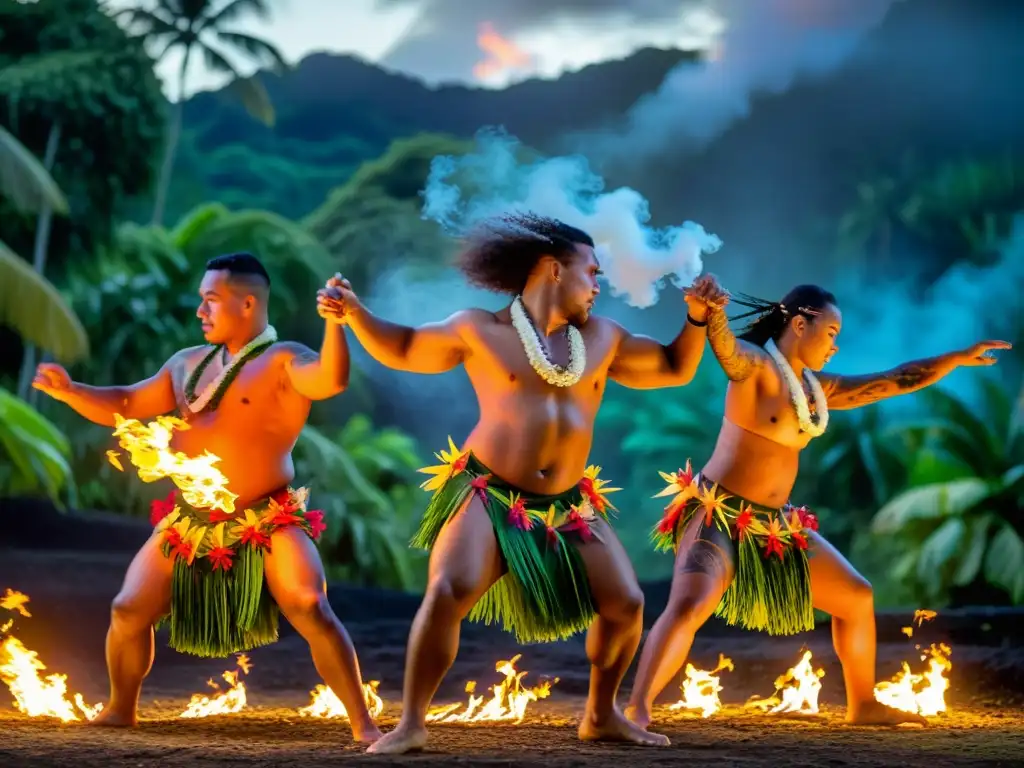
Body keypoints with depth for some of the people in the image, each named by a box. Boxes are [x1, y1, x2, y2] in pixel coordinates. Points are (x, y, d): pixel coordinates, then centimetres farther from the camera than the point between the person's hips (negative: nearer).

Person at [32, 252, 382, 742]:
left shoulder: (283, 361, -8)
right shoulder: (188, 364, 13)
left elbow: (332, 380, -29)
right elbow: (125, 405, 19)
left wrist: (334, 322, -45)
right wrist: (69, 391, 3)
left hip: (268, 523, -6)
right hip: (190, 524, 6)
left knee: (311, 609, -23)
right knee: (128, 611, 3)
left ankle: (363, 725, -14)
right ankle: (120, 711, 27)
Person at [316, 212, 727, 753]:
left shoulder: (603, 338, 11)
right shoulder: (480, 331, -1)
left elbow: (674, 369, 20)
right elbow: (402, 349, 9)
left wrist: (697, 318, 5)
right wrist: (354, 314, -6)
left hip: (567, 506, 5)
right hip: (488, 496, -4)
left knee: (626, 604, -3)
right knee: (448, 593, -26)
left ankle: (601, 715, 19)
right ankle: (411, 723, -15)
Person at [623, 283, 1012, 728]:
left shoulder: (819, 389, 11)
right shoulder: (754, 366, -12)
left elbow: (897, 381, 19)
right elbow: (723, 344, -36)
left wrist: (959, 358, 20)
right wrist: (712, 309, -59)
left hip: (775, 525, 9)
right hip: (720, 516, -9)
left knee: (856, 597, 16)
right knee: (688, 607, -30)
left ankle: (863, 705, 31)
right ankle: (636, 711, -32)